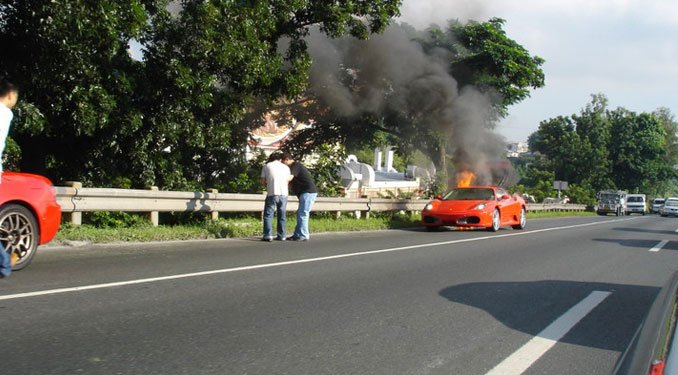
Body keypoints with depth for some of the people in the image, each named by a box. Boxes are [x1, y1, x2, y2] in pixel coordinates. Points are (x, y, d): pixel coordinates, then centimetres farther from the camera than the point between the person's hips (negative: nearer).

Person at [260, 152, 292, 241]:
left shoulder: (266, 166, 7)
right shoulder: (286, 167, 13)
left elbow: (263, 182, 4)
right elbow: (288, 180, 13)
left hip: (272, 194, -2)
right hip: (284, 194, 3)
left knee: (268, 215, 4)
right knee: (282, 215, 12)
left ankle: (268, 235, -6)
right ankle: (281, 236, 13)